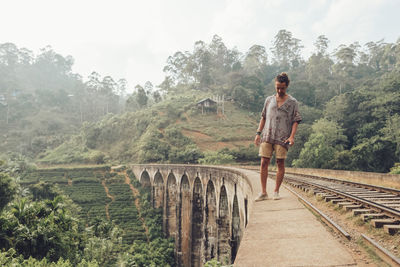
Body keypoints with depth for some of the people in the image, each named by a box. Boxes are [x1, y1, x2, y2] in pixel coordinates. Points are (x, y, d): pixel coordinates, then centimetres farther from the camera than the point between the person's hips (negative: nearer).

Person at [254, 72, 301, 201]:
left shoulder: (292, 102, 6)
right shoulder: (269, 100, 14)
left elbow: (296, 121, 2)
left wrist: (292, 136, -10)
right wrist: (258, 133, 8)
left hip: (282, 138, -2)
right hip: (267, 136, 2)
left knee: (280, 163, 0)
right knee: (264, 163, -3)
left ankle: (276, 191, 12)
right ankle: (263, 192, 2)